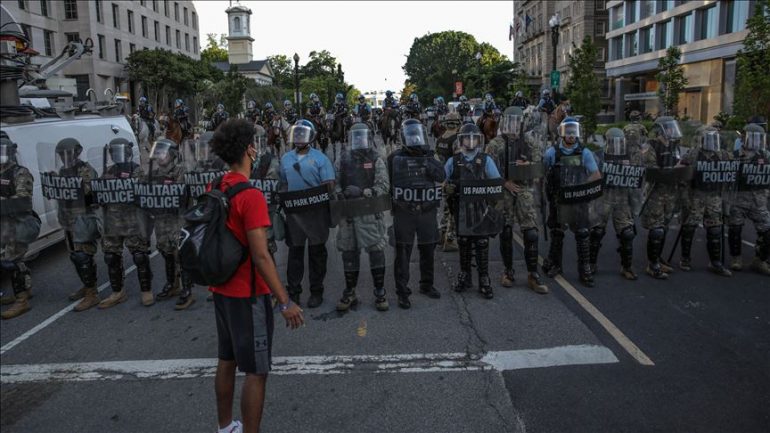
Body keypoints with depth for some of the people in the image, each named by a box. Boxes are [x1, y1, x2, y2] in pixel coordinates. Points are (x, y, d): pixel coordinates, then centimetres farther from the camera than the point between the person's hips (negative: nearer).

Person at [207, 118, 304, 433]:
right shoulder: (251, 195, -22)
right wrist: (285, 302, -20)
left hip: (221, 289, 9)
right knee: (256, 371, 3)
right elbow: (260, 256, -25)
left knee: (227, 361, 20)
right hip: (247, 294, -9)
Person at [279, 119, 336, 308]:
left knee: (316, 252, 5)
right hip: (293, 211, 4)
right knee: (295, 252, 8)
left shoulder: (320, 158, -3)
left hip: (315, 211, -3)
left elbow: (329, 185, -7)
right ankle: (293, 291, 16)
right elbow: (284, 184, 18)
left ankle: (316, 291, 15)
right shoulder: (286, 158, 11)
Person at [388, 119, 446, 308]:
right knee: (403, 253, 0)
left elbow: (442, 176, -7)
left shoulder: (429, 156, 6)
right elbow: (387, 182, 2)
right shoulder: (395, 158, -2)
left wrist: (427, 164, -21)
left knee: (428, 251, 15)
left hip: (427, 212, 3)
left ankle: (427, 285, 32)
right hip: (404, 213, -3)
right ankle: (402, 291, 8)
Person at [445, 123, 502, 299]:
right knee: (463, 245, 11)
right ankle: (464, 276, 25)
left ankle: (484, 281, 9)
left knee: (482, 245, 0)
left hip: (481, 209, -1)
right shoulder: (453, 161, 7)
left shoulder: (486, 160, 3)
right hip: (461, 210, 1)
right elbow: (443, 182, 8)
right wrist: (447, 188, -12)